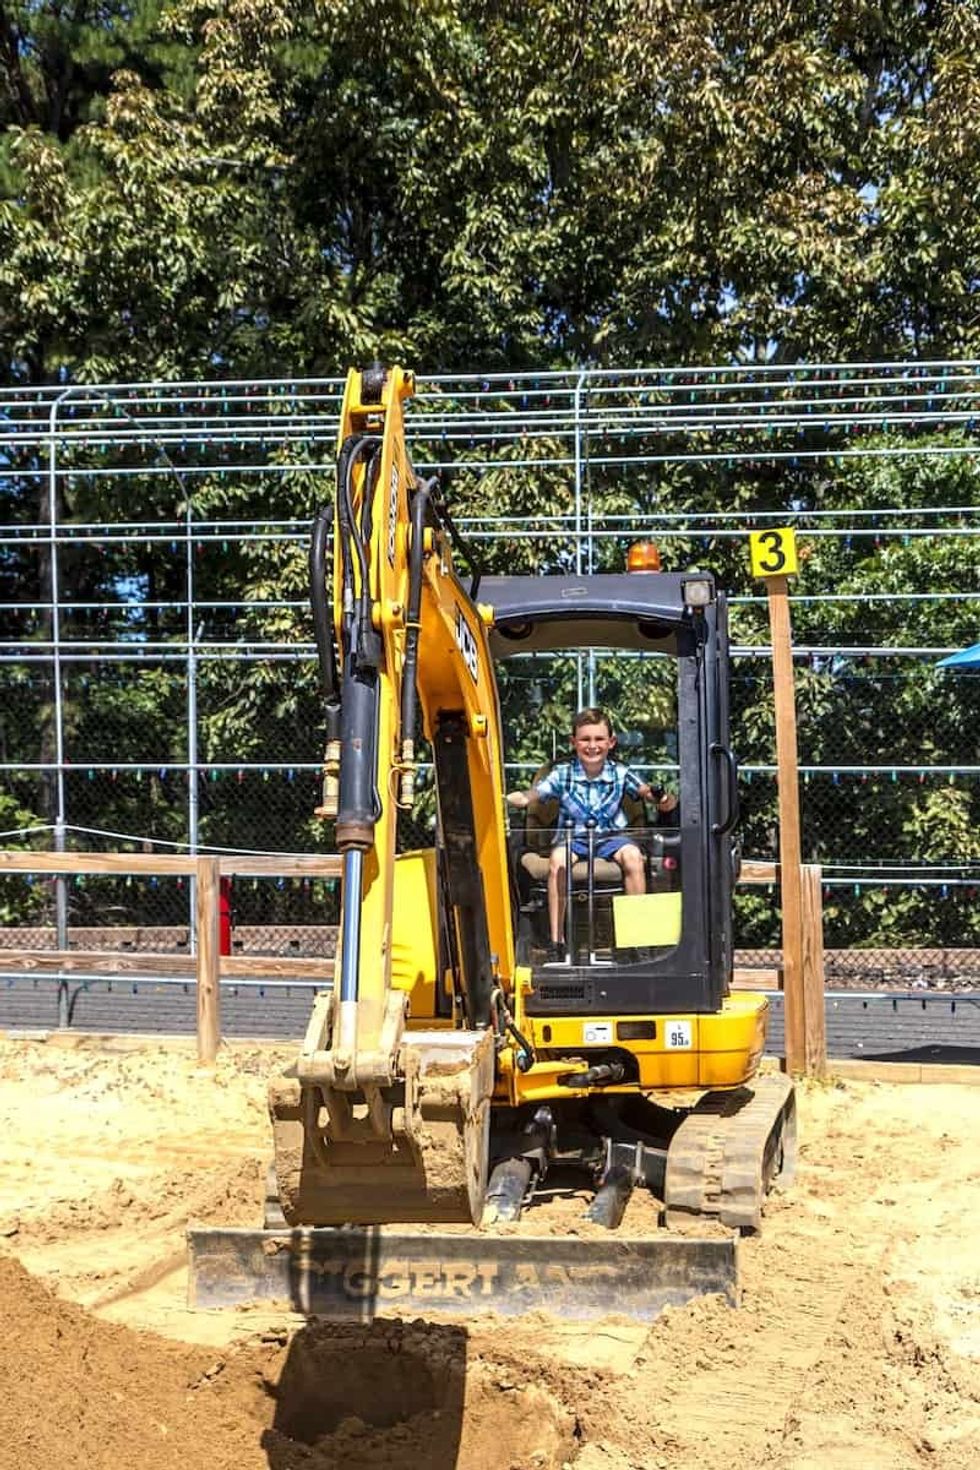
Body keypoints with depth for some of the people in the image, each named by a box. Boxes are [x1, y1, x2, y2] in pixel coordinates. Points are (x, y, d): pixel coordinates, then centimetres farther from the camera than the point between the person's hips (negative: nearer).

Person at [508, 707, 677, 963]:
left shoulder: (620, 773, -3)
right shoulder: (562, 774, -6)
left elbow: (647, 792, -11)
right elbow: (527, 797, -12)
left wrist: (664, 799, -35)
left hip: (610, 836, 1)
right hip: (573, 837, -1)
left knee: (632, 855, -30)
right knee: (558, 860, -32)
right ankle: (556, 942, -26)